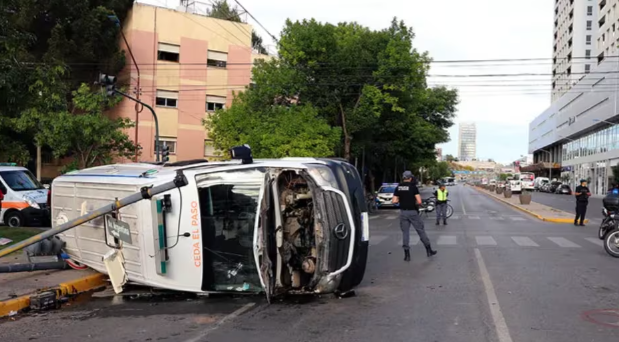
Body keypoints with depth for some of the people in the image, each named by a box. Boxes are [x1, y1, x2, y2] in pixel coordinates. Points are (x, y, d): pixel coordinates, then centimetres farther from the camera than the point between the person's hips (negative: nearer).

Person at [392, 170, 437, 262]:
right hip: (413, 212, -3)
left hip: (403, 212, 3)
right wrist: (416, 203, 5)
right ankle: (429, 250, 19)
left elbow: (394, 201, 0)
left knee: (405, 232, 8)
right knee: (421, 231, 9)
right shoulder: (413, 186, -10)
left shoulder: (398, 187, 2)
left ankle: (407, 255, 5)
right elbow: (419, 201, -16)